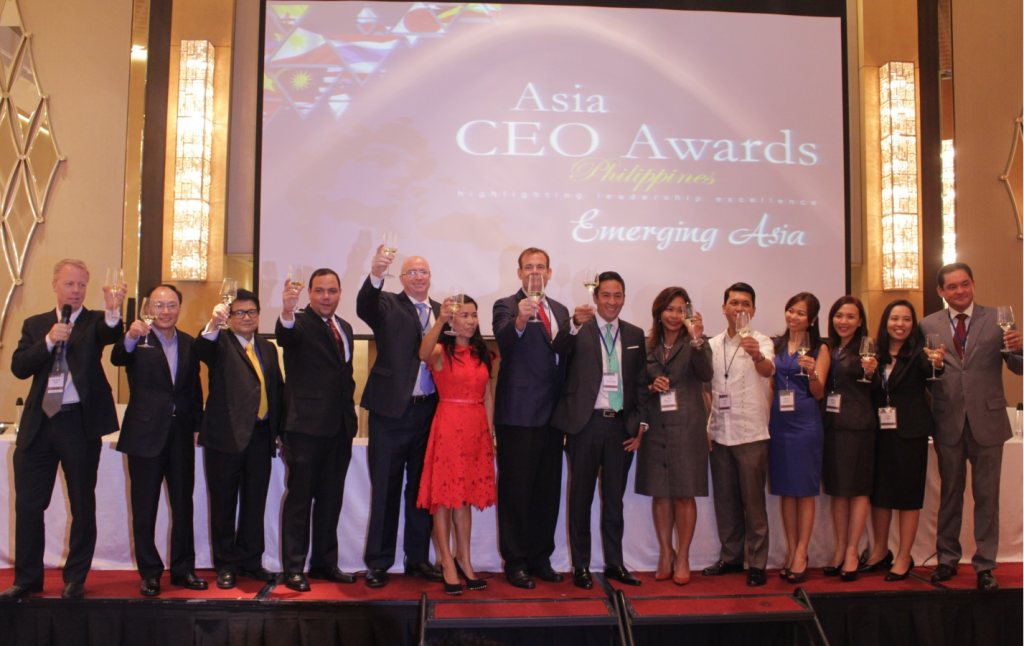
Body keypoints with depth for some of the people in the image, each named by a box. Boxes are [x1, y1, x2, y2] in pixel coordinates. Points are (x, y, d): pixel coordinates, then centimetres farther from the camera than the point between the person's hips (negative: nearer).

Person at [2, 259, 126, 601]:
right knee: (28, 504, 8)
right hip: (38, 423, 3)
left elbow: (112, 334, -22)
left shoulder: (95, 322, 2)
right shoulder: (35, 325, 12)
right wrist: (49, 341, -14)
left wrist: (113, 310, -44)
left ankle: (75, 579, 18)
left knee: (82, 505, 5)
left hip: (80, 423, -3)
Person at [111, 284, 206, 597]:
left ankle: (183, 568, 21)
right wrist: (130, 337, -45)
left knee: (183, 506, 10)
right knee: (145, 509, 5)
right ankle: (149, 573, 16)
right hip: (145, 434, -3)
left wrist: (196, 424, 4)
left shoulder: (189, 344, 10)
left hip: (181, 433, 4)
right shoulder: (137, 340, -2)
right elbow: (117, 358, -25)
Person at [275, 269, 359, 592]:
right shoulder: (299, 324, -6)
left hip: (340, 427, 7)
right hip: (307, 426, -7)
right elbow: (286, 336, -30)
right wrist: (287, 313, -51)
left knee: (331, 498, 14)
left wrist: (350, 404, 11)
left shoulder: (344, 327, 16)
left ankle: (325, 563, 26)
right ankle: (293, 568, 11)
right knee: (300, 498, 1)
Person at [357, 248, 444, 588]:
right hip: (392, 409, -4)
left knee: (421, 488, 12)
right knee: (385, 489, 4)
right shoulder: (387, 305, 0)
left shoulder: (442, 312, 12)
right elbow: (364, 308, -22)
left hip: (429, 410, 4)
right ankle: (378, 562, 15)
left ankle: (418, 559, 24)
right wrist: (375, 274, -39)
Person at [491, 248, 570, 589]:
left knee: (548, 490, 13)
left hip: (552, 414, 6)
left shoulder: (560, 310, 15)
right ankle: (515, 563, 12)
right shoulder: (506, 306, -5)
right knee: (516, 490, 1)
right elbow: (504, 342, -25)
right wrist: (520, 321, -47)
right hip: (518, 414, -6)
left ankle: (540, 558, 26)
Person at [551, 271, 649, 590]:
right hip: (586, 423, -3)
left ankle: (614, 563, 23)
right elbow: (558, 349, -23)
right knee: (581, 496, 6)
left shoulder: (635, 334, 11)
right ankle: (580, 566, 16)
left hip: (621, 425, 3)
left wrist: (640, 425, 4)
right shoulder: (578, 330, -1)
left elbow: (641, 382, 12)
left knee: (614, 497, 12)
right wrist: (574, 325, -43)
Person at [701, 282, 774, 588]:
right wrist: (706, 425, 7)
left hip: (751, 433, -4)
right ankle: (730, 556, 23)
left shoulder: (760, 342, -3)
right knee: (724, 499, 11)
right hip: (720, 434, 5)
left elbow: (768, 370, -25)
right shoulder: (713, 344, 11)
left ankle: (757, 563, 8)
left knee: (753, 501, -1)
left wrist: (757, 356, -47)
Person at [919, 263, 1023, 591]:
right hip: (948, 423, 1)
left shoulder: (996, 320, 0)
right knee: (950, 493, 13)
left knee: (987, 496, 6)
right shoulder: (928, 325, 4)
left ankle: (985, 565, 16)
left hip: (987, 420, -1)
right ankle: (947, 558, 25)